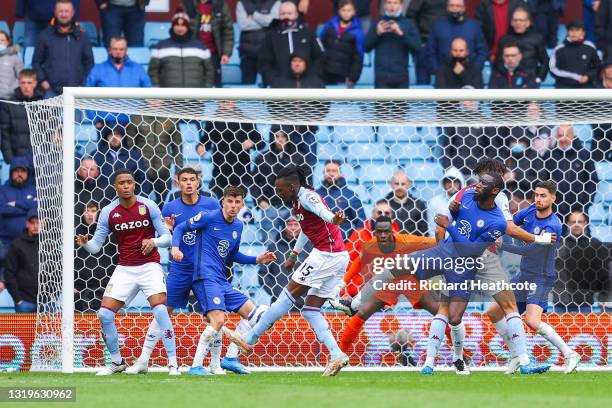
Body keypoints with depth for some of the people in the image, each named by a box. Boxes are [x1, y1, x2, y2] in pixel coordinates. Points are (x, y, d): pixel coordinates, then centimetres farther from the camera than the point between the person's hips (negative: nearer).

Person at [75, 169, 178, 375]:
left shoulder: (148, 206, -4)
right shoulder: (108, 212, 0)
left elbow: (167, 238, -1)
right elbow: (96, 246, 2)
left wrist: (153, 242, -22)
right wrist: (85, 243, -20)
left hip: (149, 266, -3)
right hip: (124, 269, 3)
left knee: (160, 310, -22)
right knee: (104, 314, -6)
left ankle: (173, 364, -16)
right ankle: (117, 362, 15)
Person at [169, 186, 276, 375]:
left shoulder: (238, 226, 15)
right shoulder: (208, 217, -5)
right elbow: (181, 227, 1)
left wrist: (257, 260, 17)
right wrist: (175, 247, -17)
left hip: (221, 281, 8)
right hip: (205, 277, -8)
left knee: (253, 314, 6)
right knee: (218, 320, -24)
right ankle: (196, 366, -17)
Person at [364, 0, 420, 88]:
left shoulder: (409, 24, 6)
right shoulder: (377, 23, 7)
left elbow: (417, 46, -5)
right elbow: (366, 47, 4)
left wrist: (401, 34, -18)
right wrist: (377, 33, -12)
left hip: (401, 77, 1)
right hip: (382, 77, -1)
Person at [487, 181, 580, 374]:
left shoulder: (553, 226, -24)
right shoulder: (531, 211, 0)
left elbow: (529, 250, -26)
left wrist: (500, 244, -21)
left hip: (541, 278, -9)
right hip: (524, 275, 9)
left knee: (532, 321, -27)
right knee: (493, 313, 11)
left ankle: (570, 354, -16)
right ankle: (516, 356, 23)